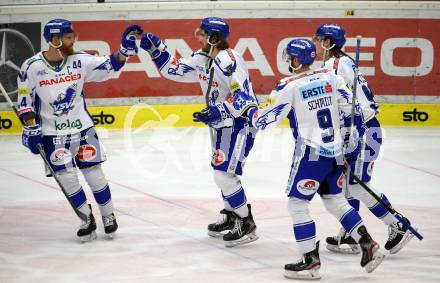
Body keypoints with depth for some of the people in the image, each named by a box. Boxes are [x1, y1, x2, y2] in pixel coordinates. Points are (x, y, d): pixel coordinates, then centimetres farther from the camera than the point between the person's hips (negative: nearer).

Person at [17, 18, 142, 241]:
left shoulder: (79, 61, -6)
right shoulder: (32, 67, -12)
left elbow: (109, 66, -3)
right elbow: (25, 101, -5)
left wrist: (124, 49, -18)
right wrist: (31, 130, -8)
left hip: (82, 128, 2)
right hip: (52, 133, -2)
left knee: (94, 174, 4)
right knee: (68, 179, -3)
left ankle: (108, 215, 21)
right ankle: (87, 219, 14)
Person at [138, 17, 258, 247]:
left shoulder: (228, 60, -24)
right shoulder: (201, 59, 4)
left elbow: (244, 95, -28)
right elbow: (173, 71, 11)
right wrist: (156, 49, 2)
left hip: (239, 124, -10)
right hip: (221, 125, 10)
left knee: (225, 174, -12)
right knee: (222, 174, 18)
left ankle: (246, 225, -1)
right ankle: (232, 217, 34)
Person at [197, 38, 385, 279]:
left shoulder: (289, 87, -11)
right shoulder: (330, 76, 5)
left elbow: (264, 119, -7)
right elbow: (349, 107, 8)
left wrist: (245, 106, 9)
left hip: (310, 152, -7)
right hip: (335, 150, 7)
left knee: (297, 203, 3)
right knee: (335, 200, 19)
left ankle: (311, 261, 1)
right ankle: (367, 245, 12)